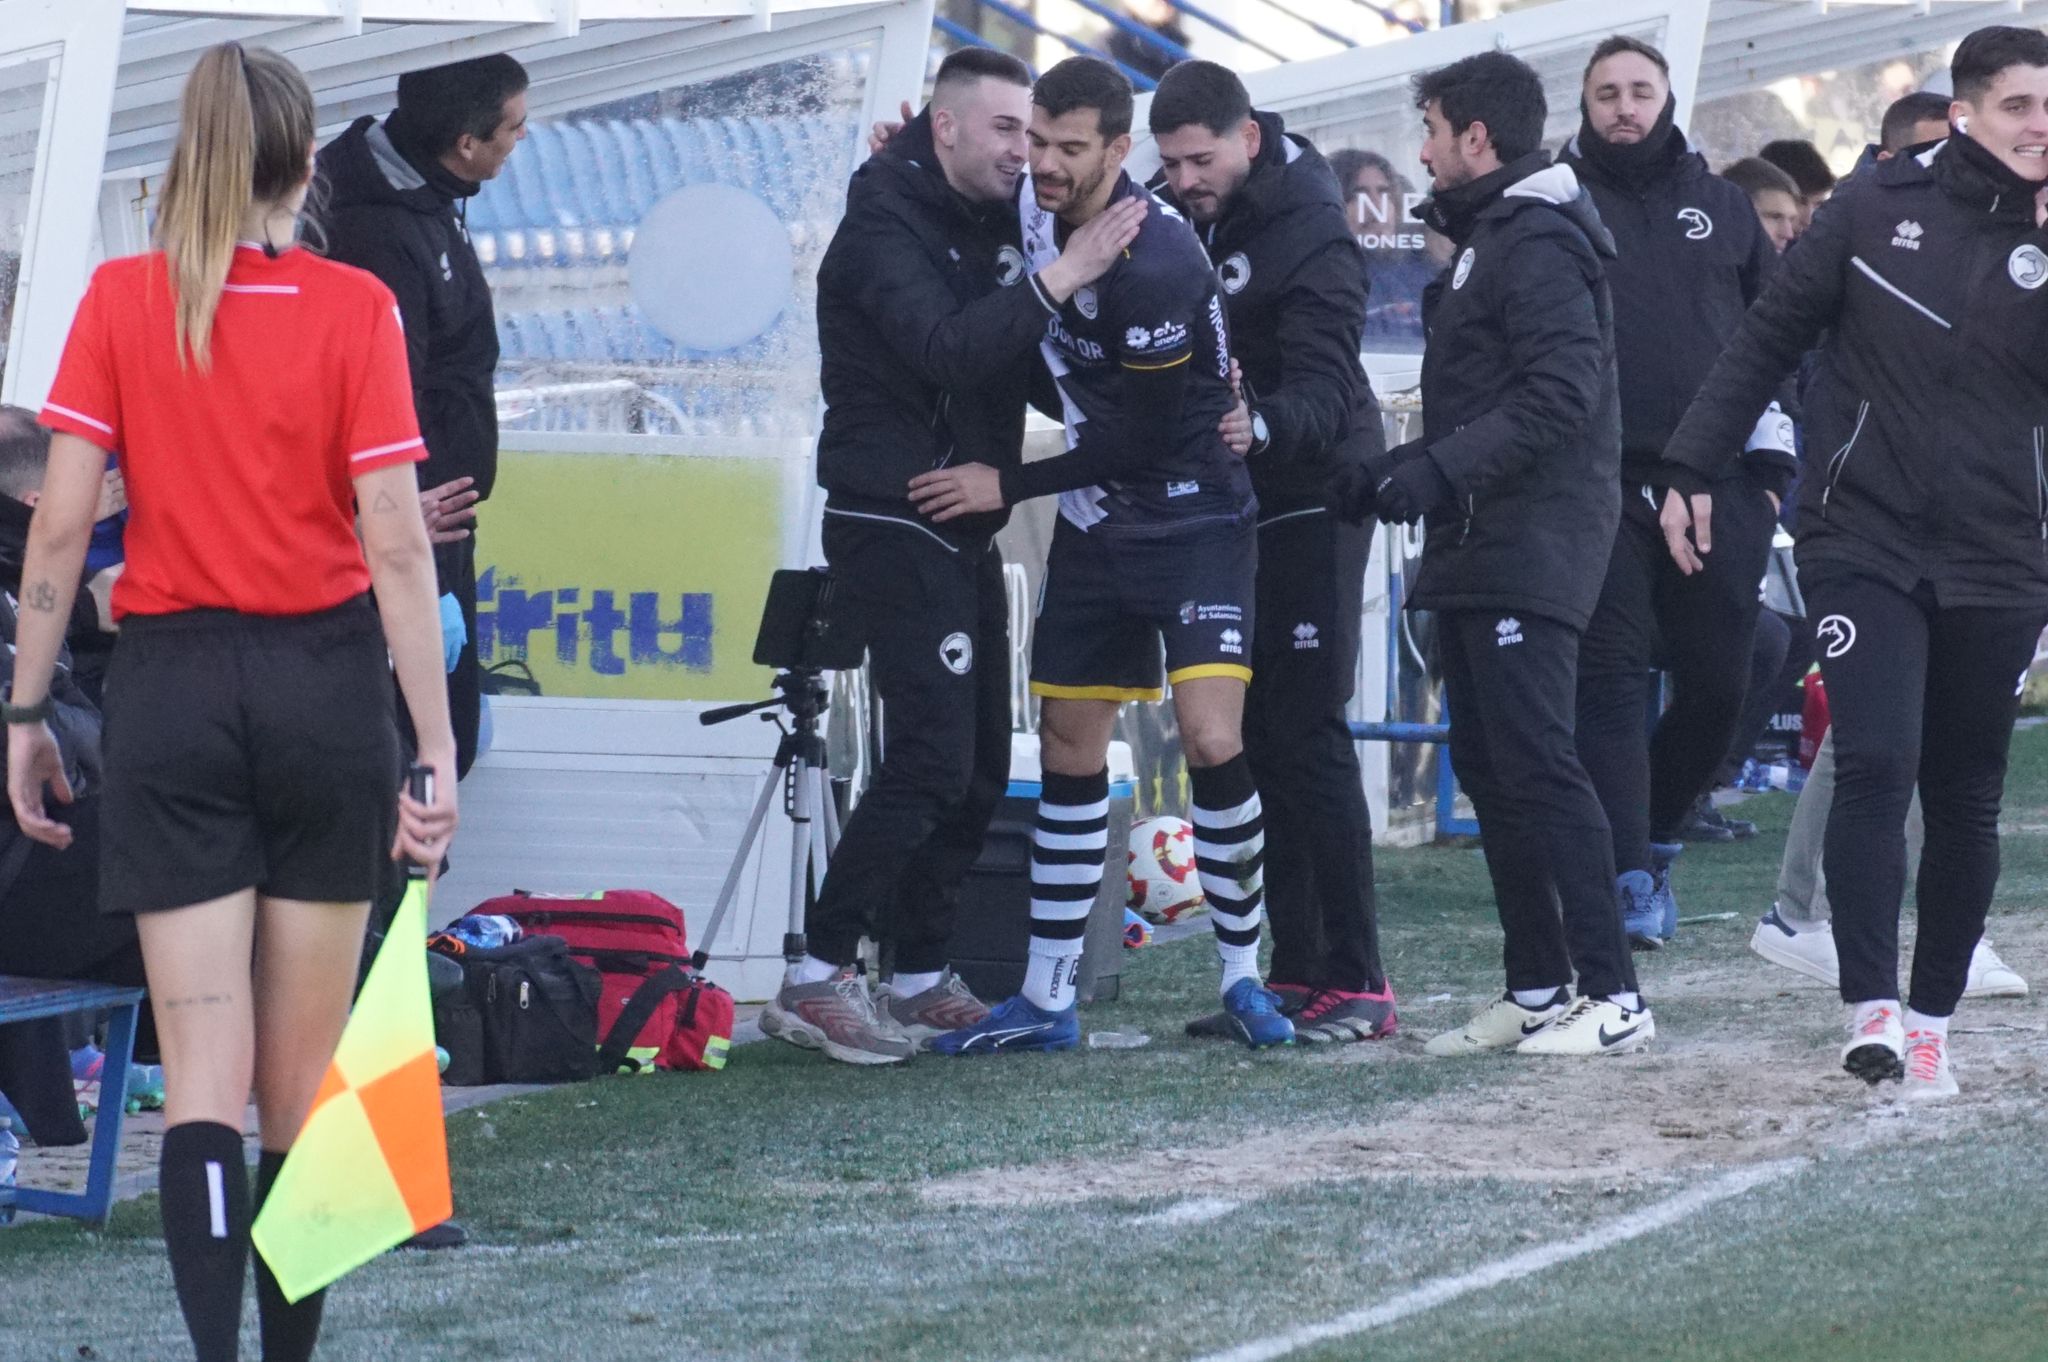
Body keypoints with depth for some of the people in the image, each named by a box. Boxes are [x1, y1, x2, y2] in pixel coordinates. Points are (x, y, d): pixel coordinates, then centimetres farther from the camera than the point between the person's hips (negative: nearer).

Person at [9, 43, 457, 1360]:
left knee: (204, 1071, -3)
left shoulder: (120, 300, -2)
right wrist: (436, 744, -6)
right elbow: (396, 542, -8)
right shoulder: (353, 309, -5)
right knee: (305, 1078, 9)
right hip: (326, 683, 0)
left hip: (174, 687, 0)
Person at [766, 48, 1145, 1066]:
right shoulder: (885, 225, -13)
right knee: (931, 759, -15)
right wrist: (1058, 278, -32)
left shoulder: (991, 222, 12)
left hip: (963, 531, 9)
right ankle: (816, 985, -13)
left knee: (978, 763, 8)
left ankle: (922, 981, 15)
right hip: (893, 525, -9)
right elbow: (944, 348, -29)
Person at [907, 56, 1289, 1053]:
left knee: (1212, 744, -18)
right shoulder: (1034, 211, -4)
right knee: (1068, 750, 7)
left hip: (1190, 516, -7)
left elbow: (1138, 442, -20)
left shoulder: (1155, 263, -26)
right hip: (1093, 529, 7)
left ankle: (1241, 976, -1)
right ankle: (1045, 1001, 14)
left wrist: (1007, 486, -12)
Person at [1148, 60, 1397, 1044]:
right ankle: (1294, 970, 12)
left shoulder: (1311, 237, -17)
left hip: (1309, 509, -8)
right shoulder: (1178, 215, 4)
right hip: (1228, 509, 8)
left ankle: (1355, 982, -10)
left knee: (1306, 738, -11)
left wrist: (1260, 424, -48)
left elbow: (1321, 393, -27)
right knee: (1256, 741, 8)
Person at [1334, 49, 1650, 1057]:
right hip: (1478, 549, 11)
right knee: (1487, 767, 10)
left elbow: (1559, 396, -22)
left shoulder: (1539, 244, -12)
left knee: (1536, 762, -14)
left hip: (1531, 547, -11)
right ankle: (1536, 992, 14)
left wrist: (1442, 467, -26)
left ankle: (1612, 996, -15)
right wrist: (1399, 469, 20)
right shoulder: (1486, 240, 20)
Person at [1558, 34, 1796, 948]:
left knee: (1717, 683, 2)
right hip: (1601, 487, -3)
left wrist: (1771, 462, 10)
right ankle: (1628, 880, -10)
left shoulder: (1722, 209, 15)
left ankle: (1654, 834, 24)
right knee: (1610, 677, -9)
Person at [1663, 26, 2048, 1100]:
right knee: (1876, 766, -17)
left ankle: (1932, 1020, 17)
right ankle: (1872, 1009, -18)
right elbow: (1771, 337, 6)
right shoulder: (1881, 205, 0)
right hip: (1864, 546, -2)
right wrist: (1691, 466, 4)